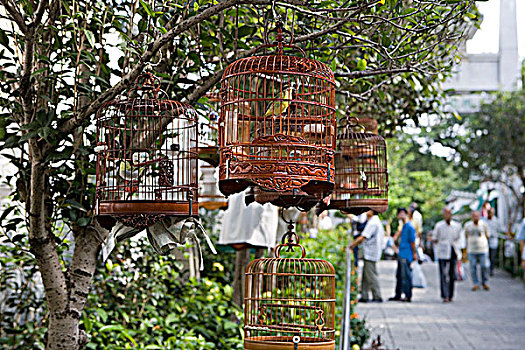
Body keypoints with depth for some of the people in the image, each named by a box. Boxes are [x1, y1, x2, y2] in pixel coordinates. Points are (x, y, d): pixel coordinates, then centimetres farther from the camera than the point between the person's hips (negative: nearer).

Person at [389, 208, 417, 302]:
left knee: (406, 276, -8)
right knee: (399, 275, 13)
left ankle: (408, 296, -4)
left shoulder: (410, 227, -12)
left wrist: (414, 253, -11)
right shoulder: (403, 227, 17)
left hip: (406, 256, -10)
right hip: (401, 255, 10)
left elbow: (412, 241, -12)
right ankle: (398, 295, 19)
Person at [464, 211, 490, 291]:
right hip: (472, 250, 1)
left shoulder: (483, 224, -3)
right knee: (473, 267, 0)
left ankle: (484, 283, 16)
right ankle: (476, 284, 11)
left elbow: (487, 235, 10)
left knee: (484, 266, -2)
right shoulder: (467, 225, 1)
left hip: (483, 249, -1)